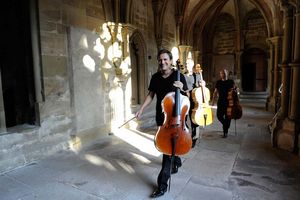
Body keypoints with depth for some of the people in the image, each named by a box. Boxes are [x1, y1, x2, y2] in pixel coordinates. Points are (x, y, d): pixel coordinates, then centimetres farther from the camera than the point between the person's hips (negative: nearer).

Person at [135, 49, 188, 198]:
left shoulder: (178, 76, -8)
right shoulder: (155, 77, 3)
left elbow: (186, 97, -3)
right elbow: (151, 95, 12)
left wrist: (181, 89, -23)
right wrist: (141, 109, 3)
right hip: (161, 117, 5)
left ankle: (162, 184, 2)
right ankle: (177, 161, 51)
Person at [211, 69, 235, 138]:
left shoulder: (231, 82, 2)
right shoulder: (218, 82, 9)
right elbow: (215, 92, 11)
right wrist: (213, 101, 6)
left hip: (229, 102, -2)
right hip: (220, 101, 2)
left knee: (227, 117, 0)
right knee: (219, 116, -1)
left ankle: (225, 132, 13)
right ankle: (225, 125, 30)